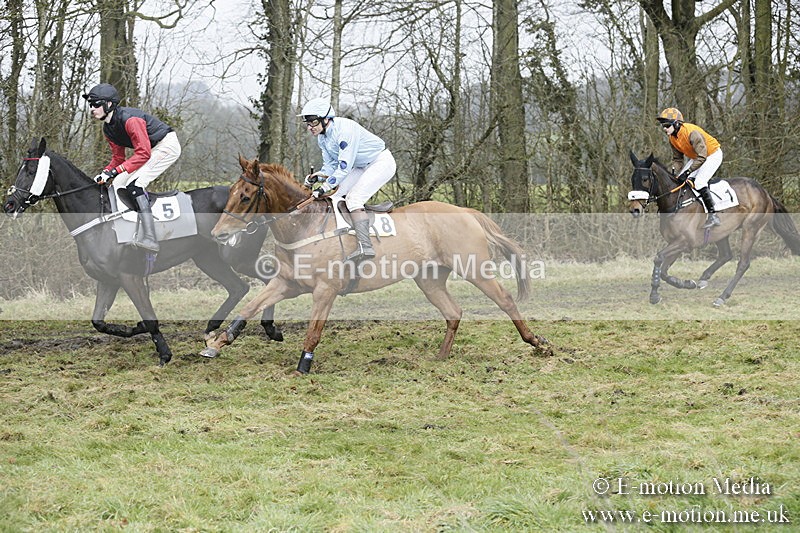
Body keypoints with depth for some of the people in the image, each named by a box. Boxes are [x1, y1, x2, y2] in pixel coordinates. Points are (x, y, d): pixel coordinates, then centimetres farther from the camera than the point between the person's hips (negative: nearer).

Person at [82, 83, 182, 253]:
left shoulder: (130, 119, -27)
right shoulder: (108, 129, 3)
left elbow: (143, 153, -30)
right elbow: (118, 157, 10)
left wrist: (115, 171, -33)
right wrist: (106, 173, -10)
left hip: (168, 145, -10)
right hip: (148, 149, 10)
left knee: (134, 184, -24)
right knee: (118, 184, 4)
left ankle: (148, 239, -32)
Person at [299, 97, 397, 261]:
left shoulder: (345, 129, -30)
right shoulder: (322, 138, -1)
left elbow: (344, 166, -30)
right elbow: (331, 165, 6)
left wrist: (325, 187, -29)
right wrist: (316, 177, -13)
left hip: (382, 163, -10)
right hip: (362, 167, 10)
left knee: (353, 197, -24)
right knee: (334, 194, 1)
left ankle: (365, 246, -33)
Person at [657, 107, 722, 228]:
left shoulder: (692, 133, -33)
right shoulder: (672, 138, -6)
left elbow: (702, 157, -33)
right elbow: (677, 159, 7)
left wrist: (687, 172, -35)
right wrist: (674, 173, -9)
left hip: (713, 155, -9)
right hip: (696, 157, 9)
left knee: (699, 182, -25)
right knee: (679, 180, 0)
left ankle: (713, 216, -20)